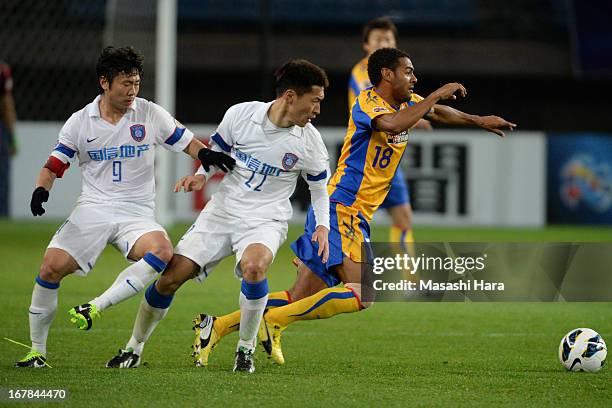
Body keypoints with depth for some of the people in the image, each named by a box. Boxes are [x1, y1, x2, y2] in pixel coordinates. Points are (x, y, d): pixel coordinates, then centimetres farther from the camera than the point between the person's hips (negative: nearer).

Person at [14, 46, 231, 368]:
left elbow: (186, 142, 10)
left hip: (136, 213, 0)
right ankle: (37, 350, 0)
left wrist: (206, 154, -11)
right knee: (52, 267, -16)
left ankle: (97, 307, -30)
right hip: (92, 208, 0)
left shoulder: (150, 114, 2)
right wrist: (41, 189, -11)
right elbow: (55, 163, 8)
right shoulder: (80, 122, 3)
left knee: (161, 251, -32)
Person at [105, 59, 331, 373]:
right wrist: (201, 175, -5)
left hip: (264, 220, -2)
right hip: (222, 211, 2)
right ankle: (134, 347, 18)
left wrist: (322, 226, -7)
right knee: (170, 277, -6)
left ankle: (246, 347, -14)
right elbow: (217, 151, 12)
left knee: (253, 266, -36)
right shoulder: (240, 114, -7)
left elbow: (319, 189, 8)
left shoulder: (308, 141, -6)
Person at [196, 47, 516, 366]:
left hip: (356, 217, 9)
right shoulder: (367, 103, -11)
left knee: (300, 299, 4)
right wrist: (438, 94, -23)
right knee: (363, 294, -22)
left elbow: (436, 112, 38)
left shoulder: (408, 103, 16)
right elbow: (394, 124, -33)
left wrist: (478, 120, 42)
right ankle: (276, 321, -18)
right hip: (340, 208, -9)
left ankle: (218, 326, 6)